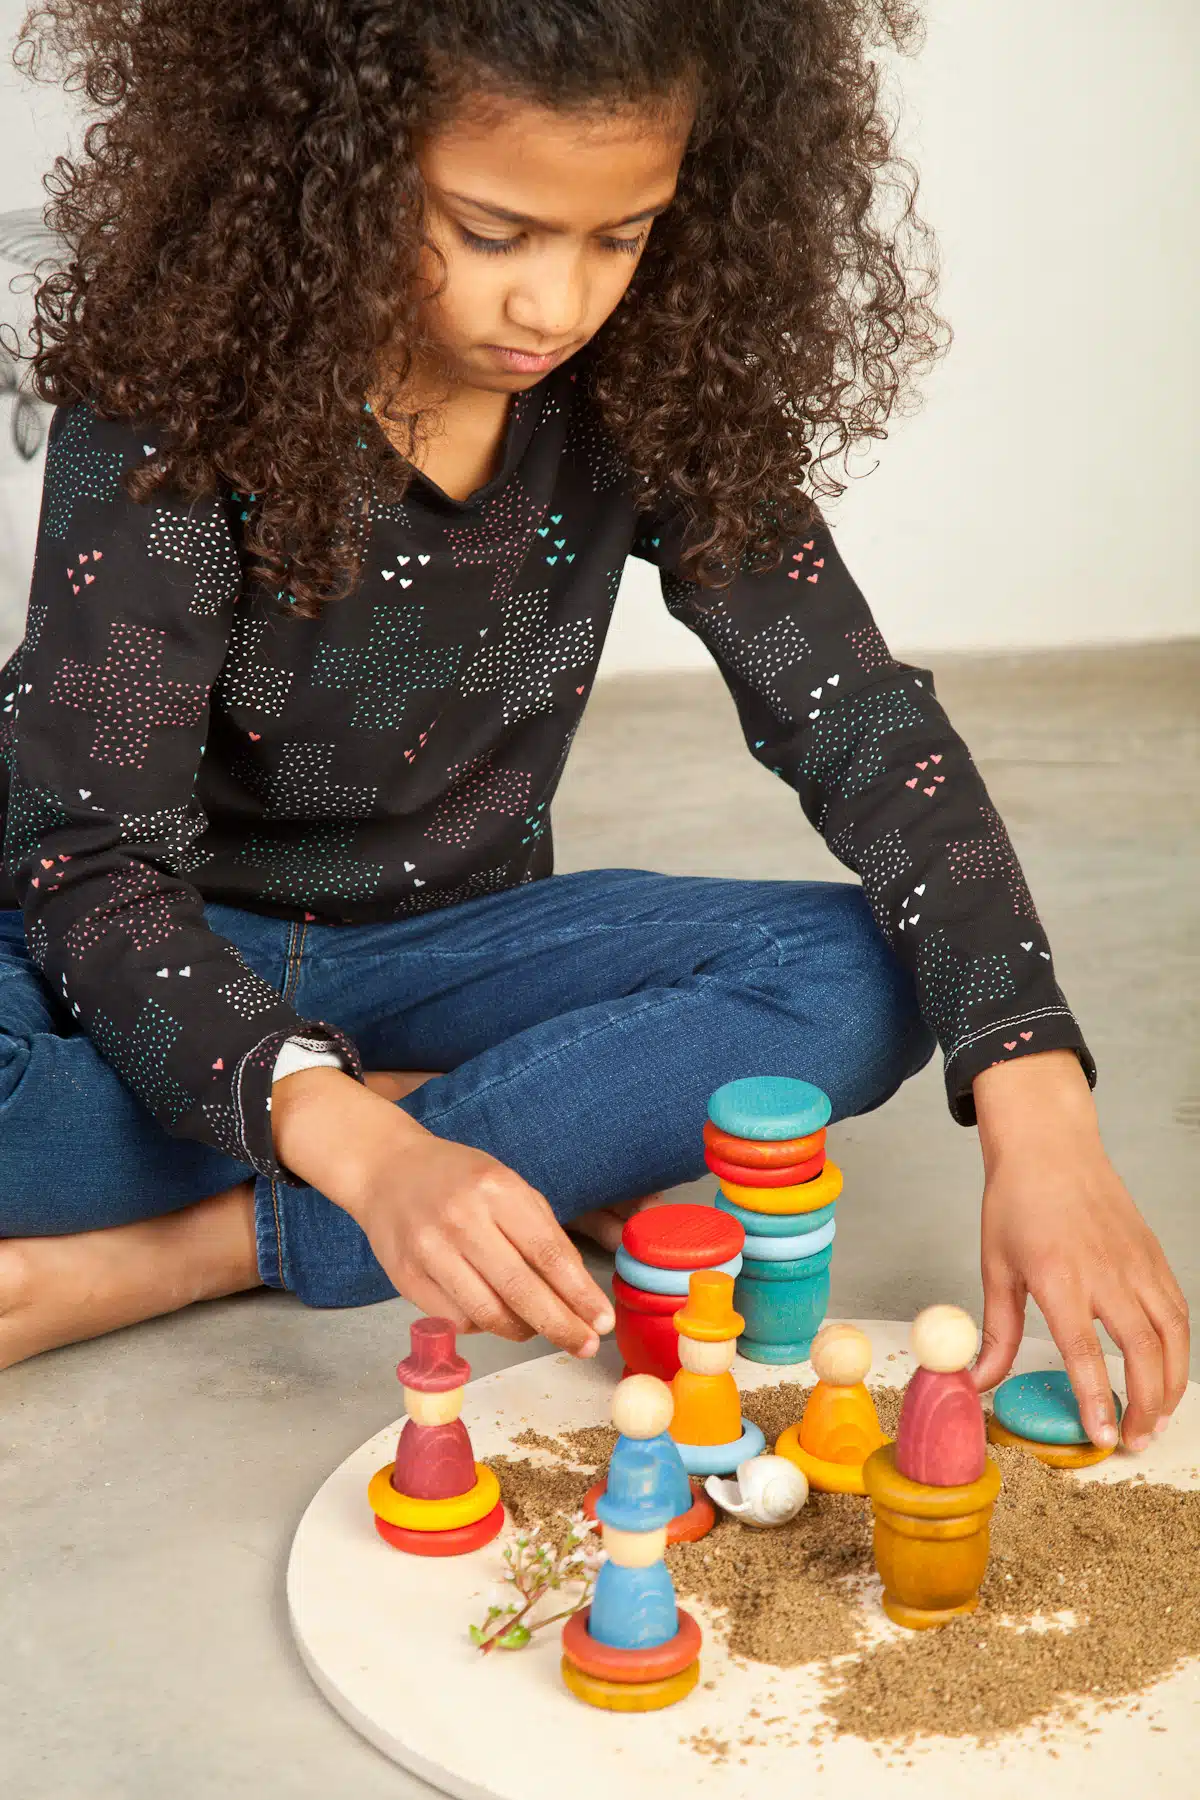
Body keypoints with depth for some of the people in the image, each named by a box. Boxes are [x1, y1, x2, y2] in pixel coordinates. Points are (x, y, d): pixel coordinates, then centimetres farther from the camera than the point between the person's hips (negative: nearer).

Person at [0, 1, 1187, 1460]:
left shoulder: (649, 390, -12)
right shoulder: (175, 402, -23)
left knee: (862, 980, -22)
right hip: (166, 952, -3)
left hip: (438, 942, 4)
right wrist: (360, 1146, -45)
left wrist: (1036, 1112, -29)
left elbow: (858, 724, -15)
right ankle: (549, 1134, -17)